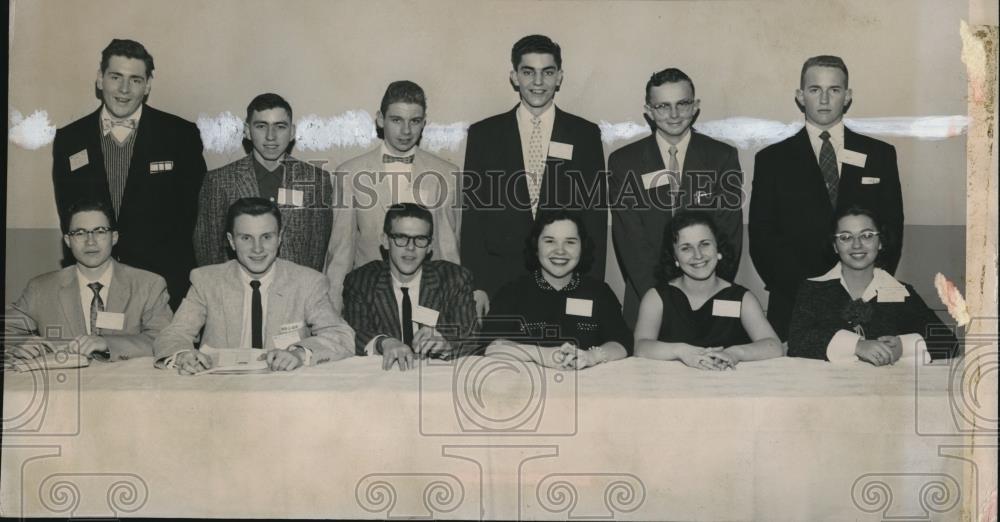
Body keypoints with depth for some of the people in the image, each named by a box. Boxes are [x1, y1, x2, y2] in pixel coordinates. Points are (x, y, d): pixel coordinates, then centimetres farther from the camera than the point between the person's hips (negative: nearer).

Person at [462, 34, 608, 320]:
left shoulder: (585, 134, 6)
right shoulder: (483, 134, 6)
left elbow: (596, 213, 4)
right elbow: (472, 213, 4)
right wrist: (476, 285, -3)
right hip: (499, 282, 0)